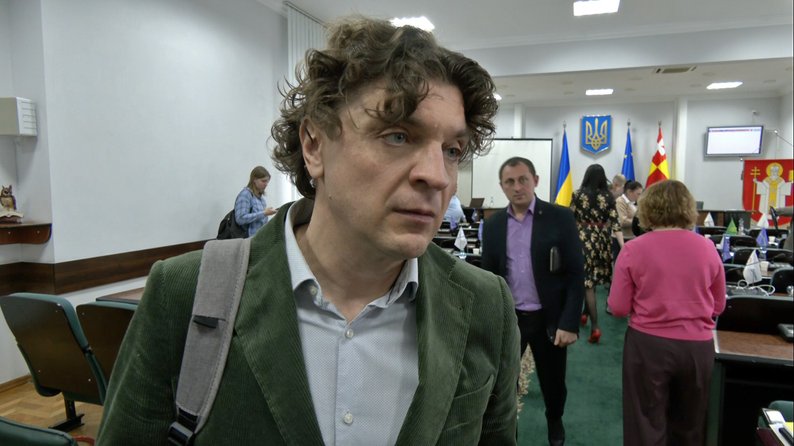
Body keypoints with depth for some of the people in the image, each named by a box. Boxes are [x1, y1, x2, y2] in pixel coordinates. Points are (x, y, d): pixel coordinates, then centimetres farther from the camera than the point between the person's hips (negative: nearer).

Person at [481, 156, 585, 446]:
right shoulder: (493, 224, 2)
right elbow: (488, 276, 6)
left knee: (553, 381, 18)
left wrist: (569, 323, -15)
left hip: (548, 318, -1)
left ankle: (555, 422, 48)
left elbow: (575, 274, -9)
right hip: (507, 318, 2)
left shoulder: (560, 218, -7)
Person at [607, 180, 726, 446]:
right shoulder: (707, 248, -3)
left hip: (648, 343, -3)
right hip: (698, 346, 3)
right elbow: (718, 306, 9)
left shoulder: (634, 249, -11)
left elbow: (618, 308, -8)